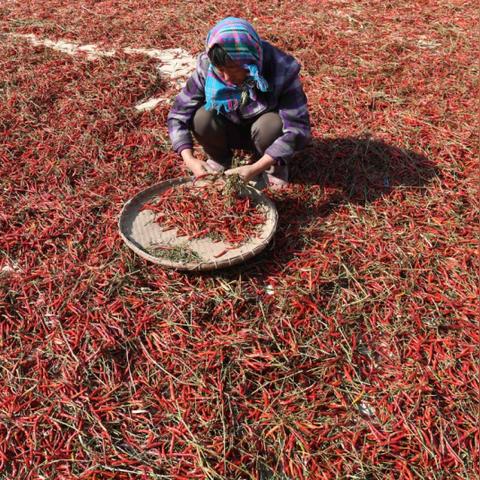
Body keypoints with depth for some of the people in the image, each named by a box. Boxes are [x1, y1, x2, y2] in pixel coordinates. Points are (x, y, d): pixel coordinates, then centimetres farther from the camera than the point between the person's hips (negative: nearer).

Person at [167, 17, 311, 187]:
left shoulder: (282, 69, -31)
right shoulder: (207, 67, -24)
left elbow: (297, 128, -35)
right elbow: (178, 114, -19)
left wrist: (255, 169, -43)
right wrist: (189, 159, -36)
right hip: (231, 131, 2)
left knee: (272, 125, -35)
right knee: (201, 117, -27)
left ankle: (274, 166, -2)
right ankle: (219, 160, 3)